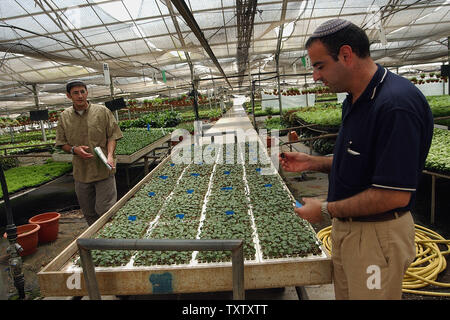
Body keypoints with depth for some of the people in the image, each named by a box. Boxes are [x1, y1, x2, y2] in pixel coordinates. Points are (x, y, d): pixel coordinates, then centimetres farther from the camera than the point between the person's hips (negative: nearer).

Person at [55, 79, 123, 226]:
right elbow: (61, 142, 12)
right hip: (81, 172, 3)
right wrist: (74, 149, -9)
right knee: (89, 213, 14)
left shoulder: (102, 111, -1)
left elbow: (112, 136, 0)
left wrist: (110, 155, -16)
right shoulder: (64, 116, 7)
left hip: (103, 170, -3)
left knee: (104, 210, -3)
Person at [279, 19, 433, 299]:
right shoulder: (355, 100, 6)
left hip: (377, 234, -9)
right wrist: (312, 163, 4)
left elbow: (395, 195, -28)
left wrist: (326, 210, -18)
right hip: (346, 227, 9)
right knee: (345, 294, 23)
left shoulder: (397, 103, -26)